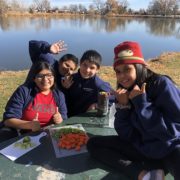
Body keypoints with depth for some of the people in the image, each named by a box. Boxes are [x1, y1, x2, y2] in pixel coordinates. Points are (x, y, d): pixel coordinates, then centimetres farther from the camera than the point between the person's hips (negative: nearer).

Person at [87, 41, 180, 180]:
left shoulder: (162, 84, -15)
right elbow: (126, 135, -3)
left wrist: (141, 103, -22)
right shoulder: (125, 92, -3)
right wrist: (123, 106, -17)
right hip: (143, 148, 7)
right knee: (93, 144, -6)